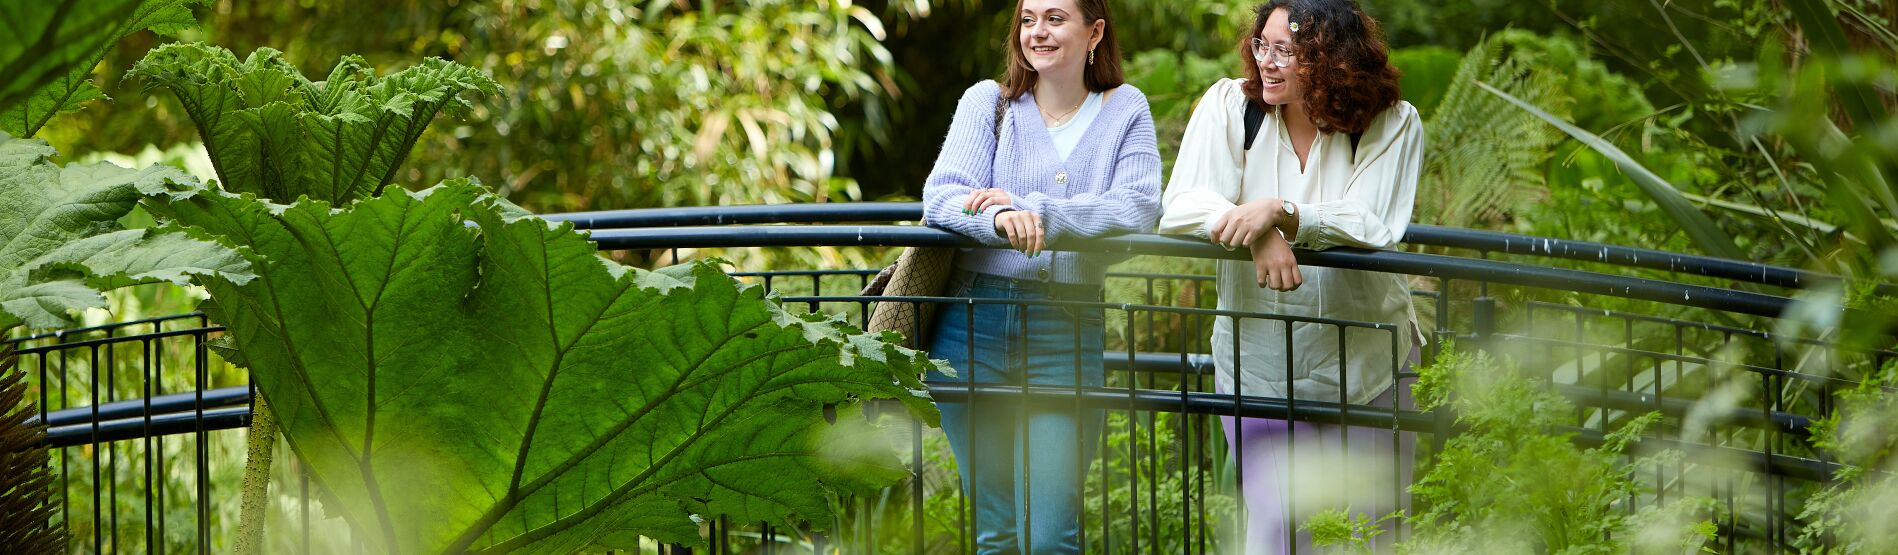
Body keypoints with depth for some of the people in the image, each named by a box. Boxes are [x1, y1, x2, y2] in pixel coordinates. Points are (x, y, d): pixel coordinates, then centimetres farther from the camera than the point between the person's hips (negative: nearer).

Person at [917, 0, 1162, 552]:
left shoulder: (1125, 110, 7)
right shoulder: (988, 101, 6)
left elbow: (1140, 208, -9)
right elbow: (940, 196, -7)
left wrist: (1031, 209, -18)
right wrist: (999, 217, -29)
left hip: (1068, 328, -1)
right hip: (974, 320, 1)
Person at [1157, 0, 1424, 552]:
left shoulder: (1391, 124, -8)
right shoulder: (1230, 104, -5)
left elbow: (1374, 229, -21)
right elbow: (1179, 209, -14)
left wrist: (1281, 211, -36)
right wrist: (1260, 234, -32)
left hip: (1363, 364, 0)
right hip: (1258, 361, 0)